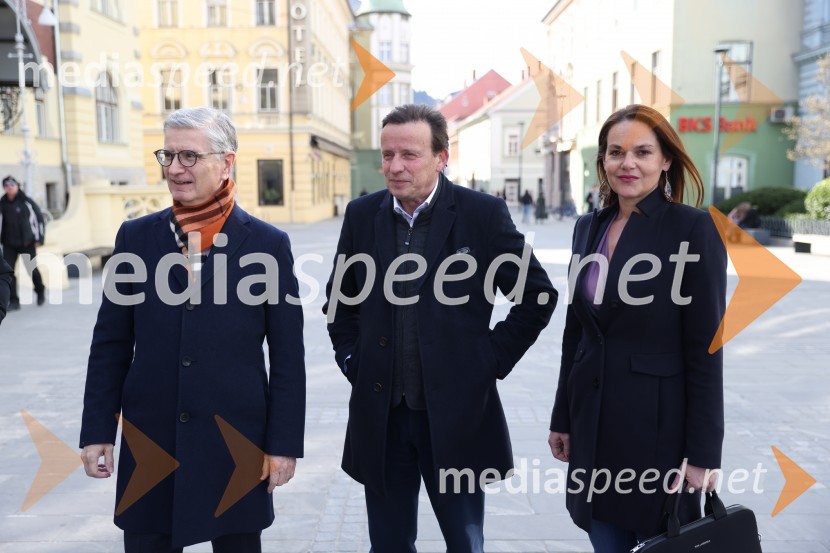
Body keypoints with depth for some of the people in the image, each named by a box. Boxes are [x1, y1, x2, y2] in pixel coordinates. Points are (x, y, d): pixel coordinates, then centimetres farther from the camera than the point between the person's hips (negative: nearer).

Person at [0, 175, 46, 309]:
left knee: (32, 269, 5)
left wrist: (39, 238, -4)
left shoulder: (27, 202, -6)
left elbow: (39, 218, -2)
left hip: (27, 243, -3)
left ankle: (40, 291, 33)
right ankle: (13, 301, 1)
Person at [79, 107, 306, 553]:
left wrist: (284, 443, -5)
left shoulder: (269, 244, -5)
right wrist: (98, 430, 4)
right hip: (149, 440, 2)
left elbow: (287, 356, -4)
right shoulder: (136, 236, 2)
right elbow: (110, 345, 6)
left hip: (236, 441, -2)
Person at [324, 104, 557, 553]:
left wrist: (493, 359, -5)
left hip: (456, 413, -3)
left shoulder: (483, 214, -7)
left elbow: (538, 294, -1)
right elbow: (339, 297, 16)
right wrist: (350, 359, 6)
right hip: (379, 414, 3)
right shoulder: (362, 214, 3)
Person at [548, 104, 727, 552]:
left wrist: (702, 451, -12)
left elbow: (705, 349, -12)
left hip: (659, 422, -5)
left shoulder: (693, 228, -11)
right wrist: (562, 418, 12)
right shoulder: (589, 227, 6)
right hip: (594, 422, 5)